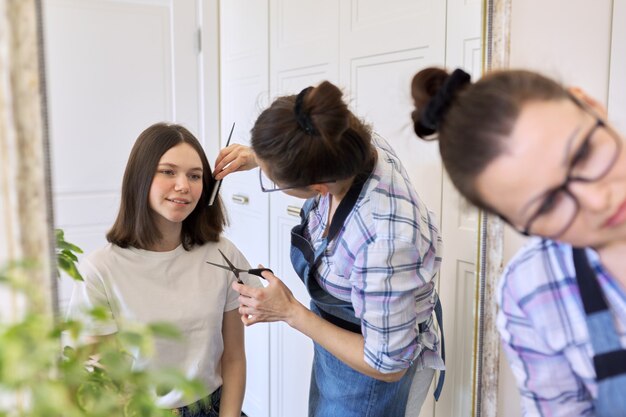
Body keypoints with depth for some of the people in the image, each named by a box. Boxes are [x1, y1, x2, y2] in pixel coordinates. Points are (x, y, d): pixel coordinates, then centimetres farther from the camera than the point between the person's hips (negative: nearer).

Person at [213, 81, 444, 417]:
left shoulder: (384, 242, -44)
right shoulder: (355, 146, -23)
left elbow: (387, 366, -29)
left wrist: (289, 312, -26)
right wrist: (256, 157, -11)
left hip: (367, 374, -7)